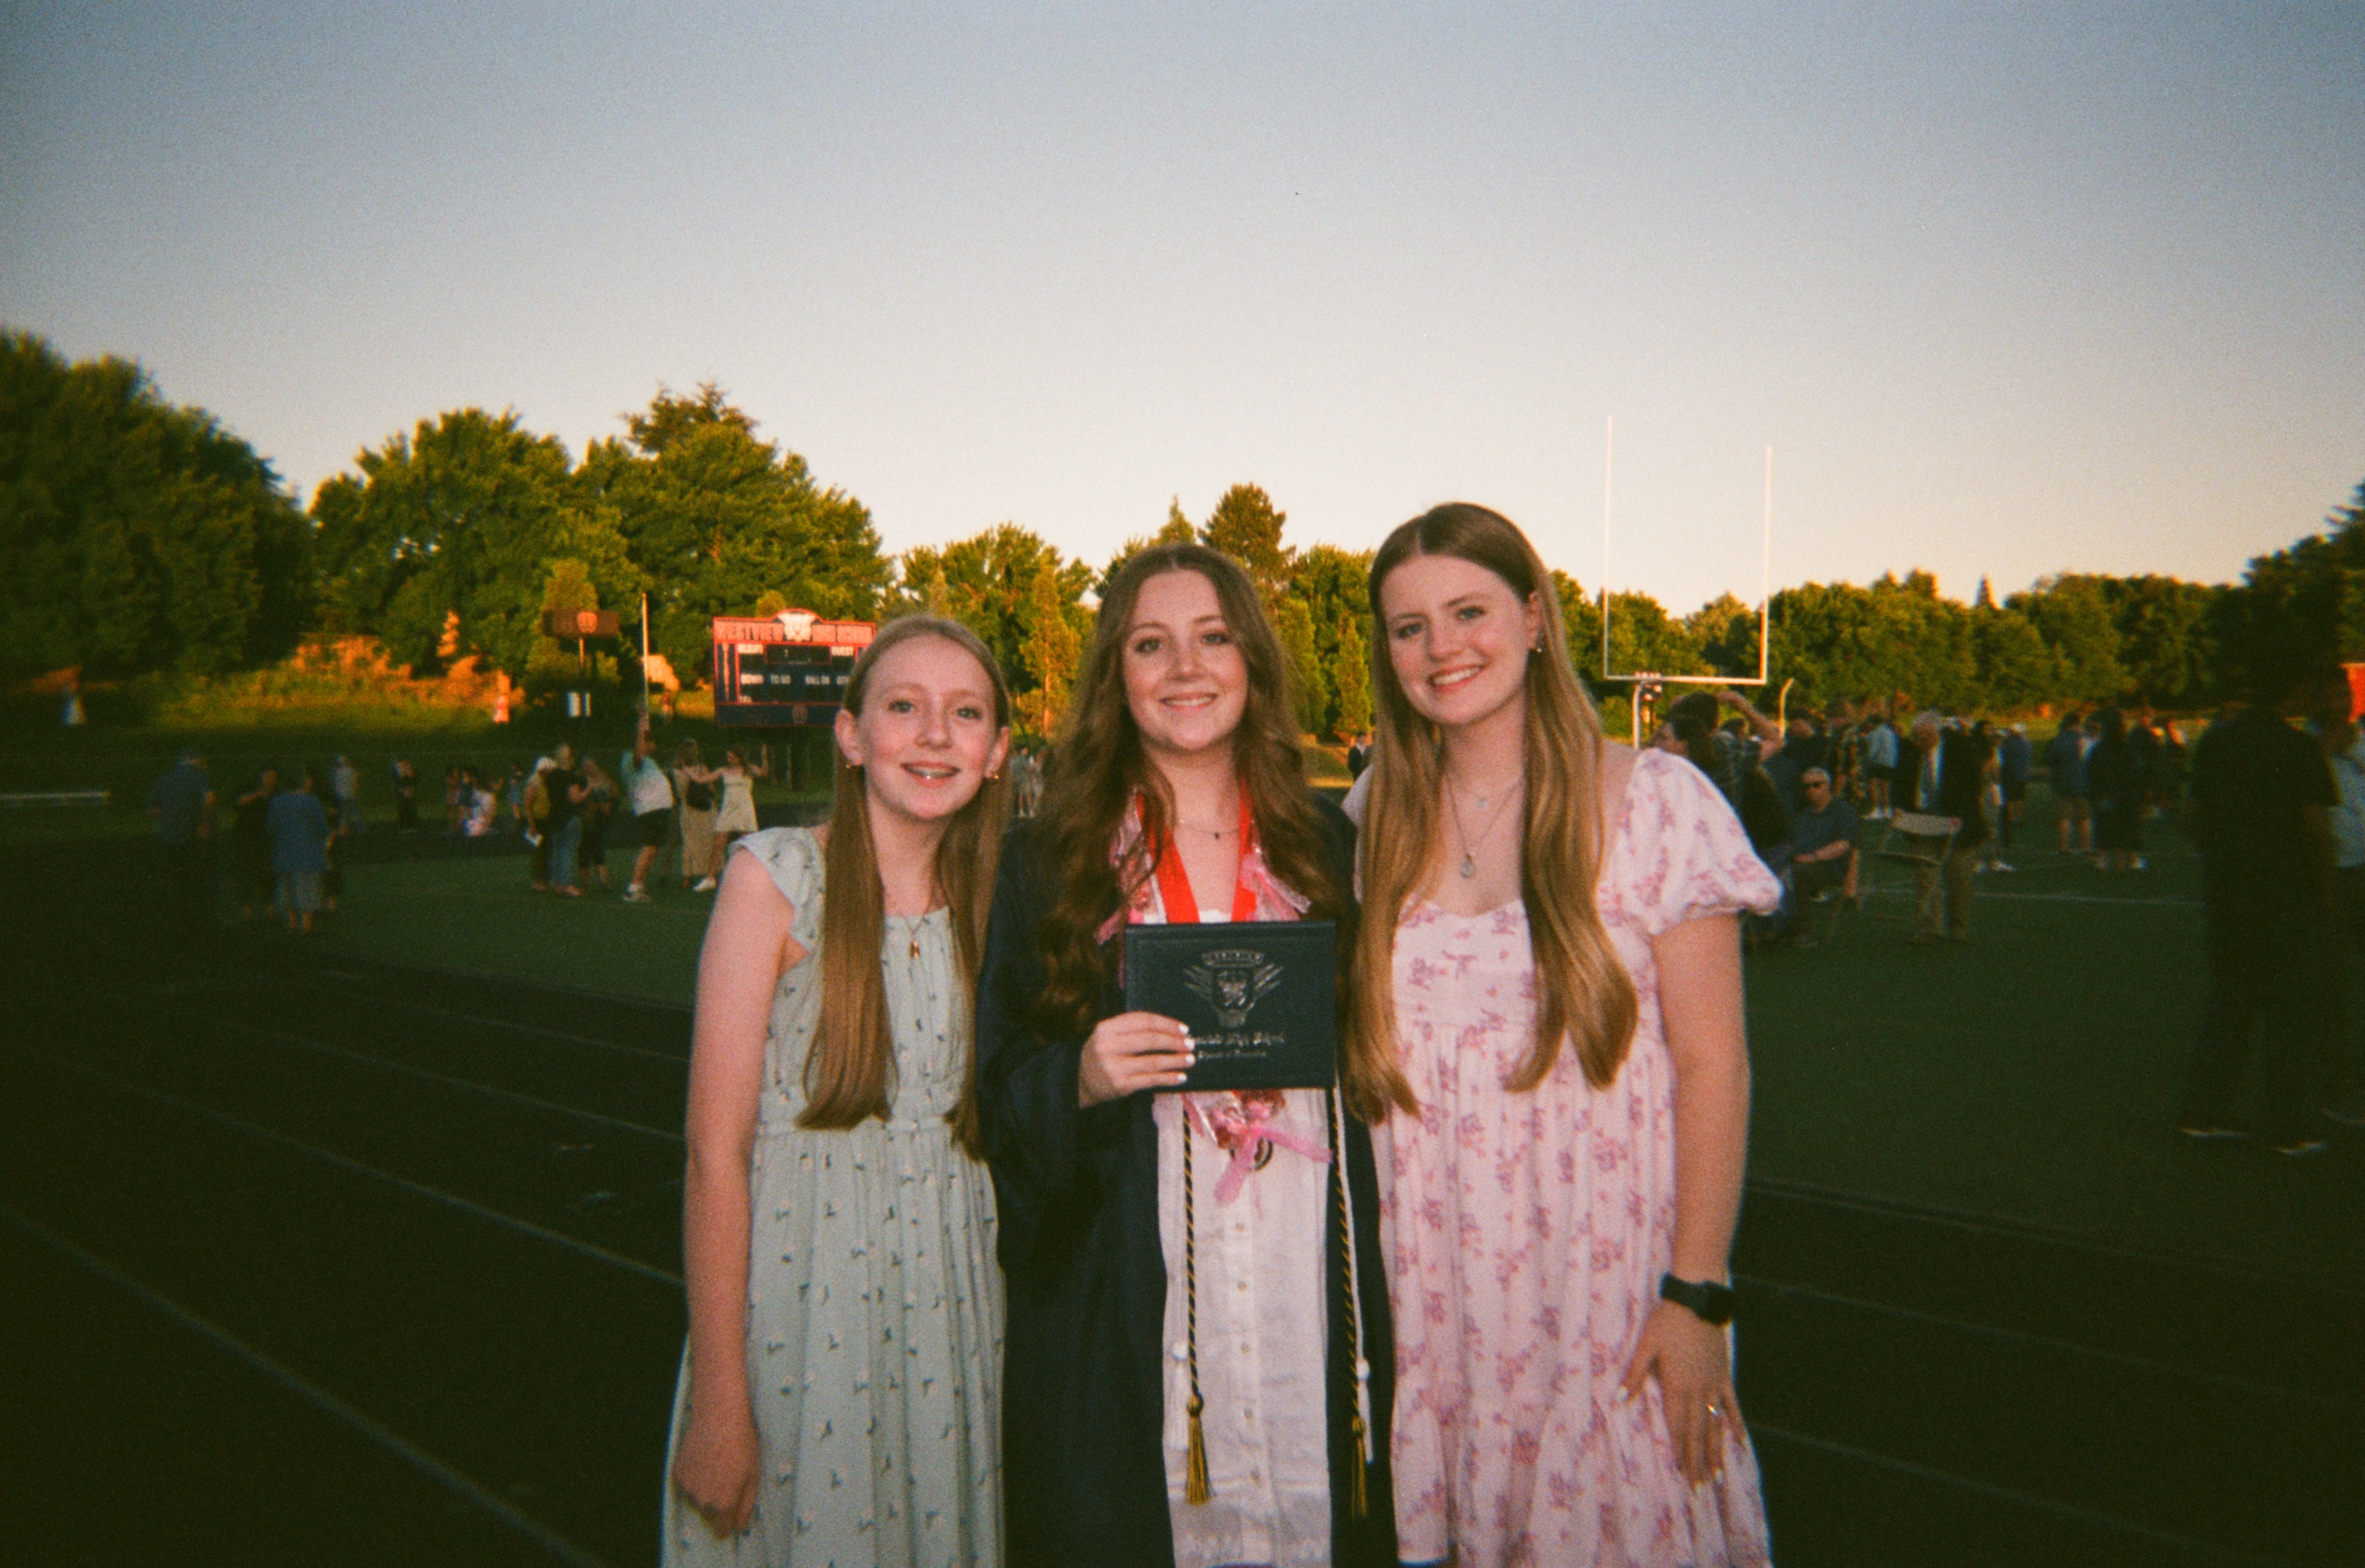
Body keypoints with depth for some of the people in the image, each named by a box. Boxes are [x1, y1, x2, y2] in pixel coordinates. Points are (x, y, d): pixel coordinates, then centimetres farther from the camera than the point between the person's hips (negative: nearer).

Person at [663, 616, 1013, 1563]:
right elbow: (715, 1152, -13)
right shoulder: (775, 876, -11)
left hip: (949, 1298, 4)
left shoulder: (987, 897, 3)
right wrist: (717, 1398, -14)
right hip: (798, 1293, -4)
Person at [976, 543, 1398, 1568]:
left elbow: (1373, 1056, 14)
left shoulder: (1325, 848, 6)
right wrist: (1080, 1081, -18)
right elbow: (1000, 1088, 1)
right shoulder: (1047, 863, 1)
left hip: (1308, 1283, 2)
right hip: (1122, 1297, -1)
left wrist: (1334, 1044, -6)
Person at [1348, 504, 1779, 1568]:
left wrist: (1697, 1292, -12)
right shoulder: (1380, 821, 5)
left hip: (1606, 1271, -3)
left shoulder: (1656, 801, -7)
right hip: (1430, 1285, 3)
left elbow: (1713, 1061, -8)